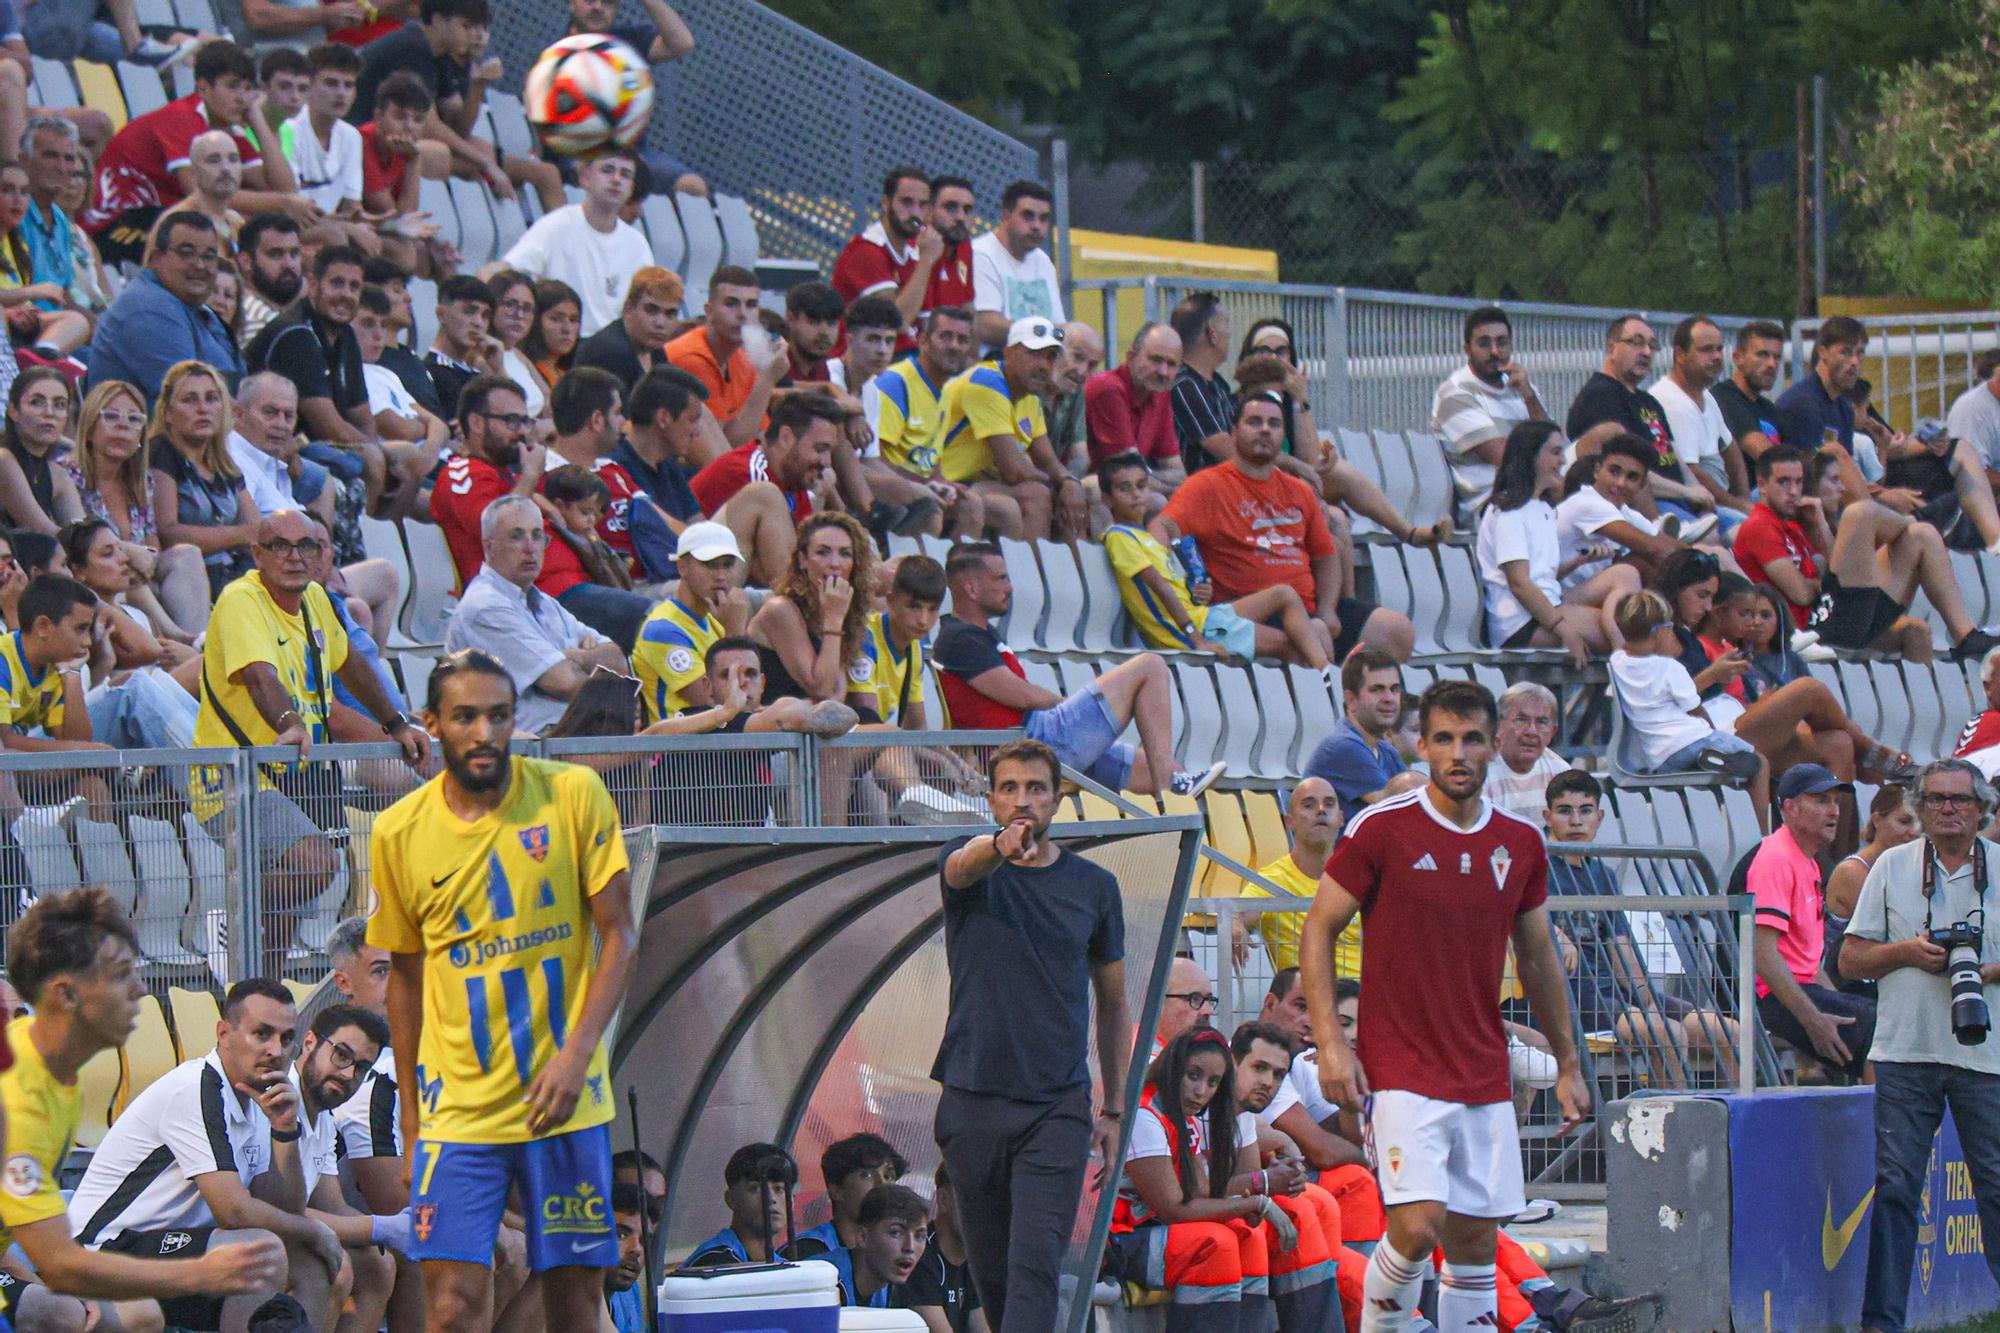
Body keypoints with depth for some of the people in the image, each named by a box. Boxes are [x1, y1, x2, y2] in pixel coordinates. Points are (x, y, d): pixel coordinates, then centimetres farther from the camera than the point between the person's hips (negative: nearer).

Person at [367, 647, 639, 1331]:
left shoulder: (574, 795, -4)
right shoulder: (399, 833, 0)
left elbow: (619, 935, -2)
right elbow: (405, 974, 12)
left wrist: (577, 1052, -15)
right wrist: (410, 1114, 12)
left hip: (564, 1096, 0)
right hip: (457, 1107, 0)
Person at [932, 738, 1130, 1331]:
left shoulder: (1094, 887, 6)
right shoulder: (969, 865, 2)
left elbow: (1113, 1003, 15)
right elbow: (963, 865, -25)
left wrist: (1114, 1109, 12)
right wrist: (1000, 847, -50)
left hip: (1057, 1108, -1)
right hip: (973, 1103, 1)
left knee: (1036, 1264, -15)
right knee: (991, 1272, 9)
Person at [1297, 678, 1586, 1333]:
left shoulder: (1521, 843, 7)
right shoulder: (1381, 830, -7)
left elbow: (1537, 958, 18)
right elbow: (1318, 932, -1)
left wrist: (1567, 1063, 19)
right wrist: (1330, 1041, -11)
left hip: (1485, 1077, 5)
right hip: (1401, 1074, -5)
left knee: (1475, 1241, 5)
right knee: (1417, 1226, -18)